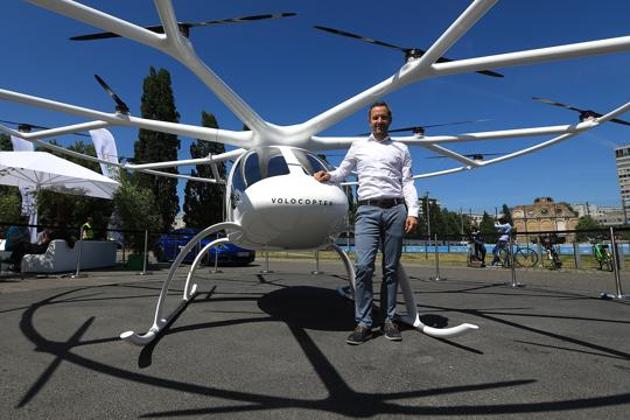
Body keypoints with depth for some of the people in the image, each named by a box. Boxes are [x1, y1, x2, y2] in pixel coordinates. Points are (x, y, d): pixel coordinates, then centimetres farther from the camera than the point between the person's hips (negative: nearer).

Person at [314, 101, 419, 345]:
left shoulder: (401, 149, 18)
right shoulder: (358, 146, 19)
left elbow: (408, 183, 10)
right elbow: (341, 172, 20)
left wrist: (412, 212, -3)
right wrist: (327, 176, -2)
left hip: (395, 210, 1)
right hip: (367, 210, -1)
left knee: (391, 268, 4)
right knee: (364, 266, -13)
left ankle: (389, 320, 14)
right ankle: (363, 324, -4)